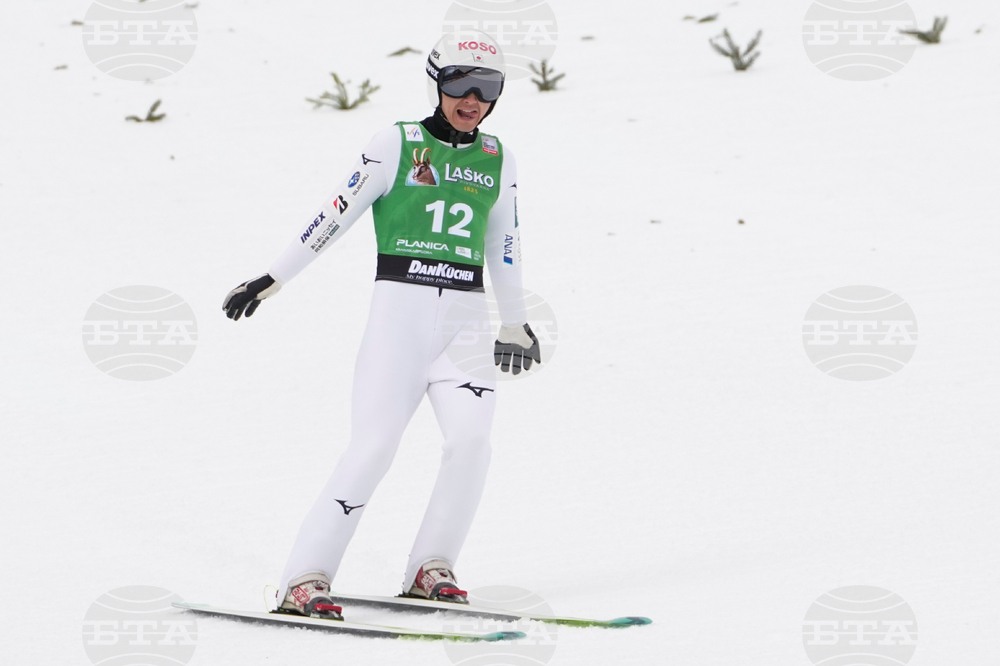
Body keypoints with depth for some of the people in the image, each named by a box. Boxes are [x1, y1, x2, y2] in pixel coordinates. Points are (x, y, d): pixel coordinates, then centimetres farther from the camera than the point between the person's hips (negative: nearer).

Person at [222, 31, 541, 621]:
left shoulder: (497, 159, 14)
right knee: (374, 446, -13)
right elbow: (337, 215, 2)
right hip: (401, 307, -4)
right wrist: (272, 280, 1)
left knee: (472, 438, -17)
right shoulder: (398, 145, 1)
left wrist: (517, 323, 29)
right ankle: (305, 580, -10)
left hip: (467, 318, 4)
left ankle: (431, 570, -3)